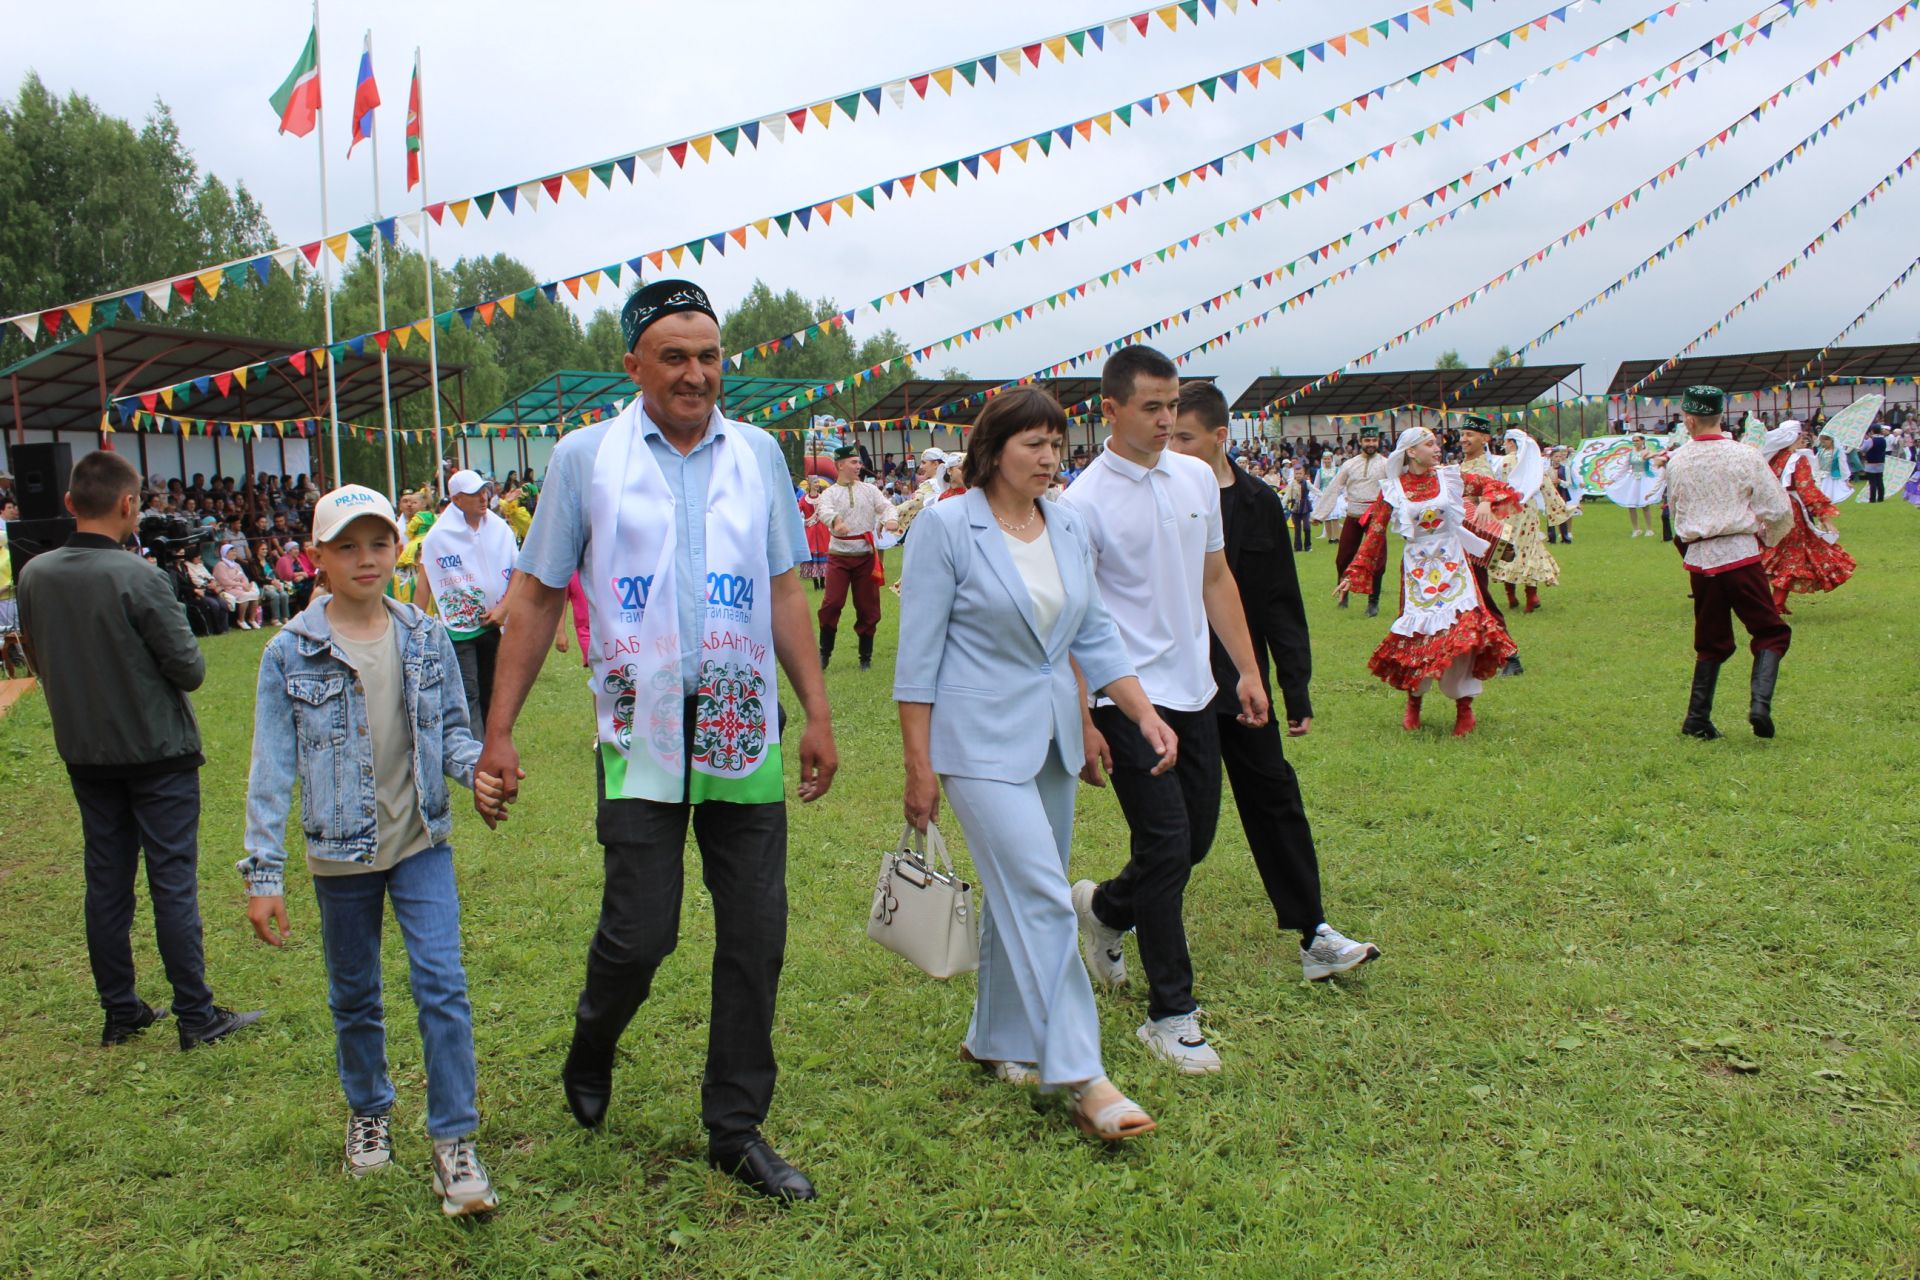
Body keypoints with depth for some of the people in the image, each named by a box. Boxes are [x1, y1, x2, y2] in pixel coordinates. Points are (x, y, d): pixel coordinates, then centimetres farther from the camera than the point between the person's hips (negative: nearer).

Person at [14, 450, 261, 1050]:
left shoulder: (34, 576, -3)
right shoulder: (140, 579, -20)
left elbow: (39, 661, 9)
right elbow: (190, 670, -15)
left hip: (84, 753, 6)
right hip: (157, 750, -5)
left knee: (106, 882, 13)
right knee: (173, 882, 1)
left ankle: (120, 1011, 23)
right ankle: (196, 1016, 7)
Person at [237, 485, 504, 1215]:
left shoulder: (427, 640, -3)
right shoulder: (290, 654, -8)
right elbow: (272, 769, -6)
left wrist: (475, 769, -16)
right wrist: (263, 873, -8)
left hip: (421, 843, 0)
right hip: (340, 853, 0)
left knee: (441, 984, -7)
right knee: (353, 996, 16)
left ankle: (453, 1138, 5)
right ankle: (368, 1112, 40)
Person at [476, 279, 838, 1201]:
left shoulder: (757, 454, 8)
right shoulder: (586, 457, 1)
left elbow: (785, 592, 12)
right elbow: (537, 596, 4)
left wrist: (819, 713, 7)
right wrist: (498, 731, 0)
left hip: (745, 733, 3)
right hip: (640, 736, -2)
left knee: (755, 937, 5)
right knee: (639, 933, -2)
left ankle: (737, 1130, 23)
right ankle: (590, 1051, 34)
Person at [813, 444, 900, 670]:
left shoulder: (869, 489, 9)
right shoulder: (830, 493, 0)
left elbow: (886, 506, -2)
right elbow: (824, 511, -21)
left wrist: (891, 519, -28)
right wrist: (835, 521, -46)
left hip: (866, 556, 2)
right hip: (839, 556, -2)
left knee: (868, 607, 5)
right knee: (832, 603, -10)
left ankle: (866, 656, 18)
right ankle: (825, 652, 6)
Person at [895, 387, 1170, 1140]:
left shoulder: (1069, 527, 7)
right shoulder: (946, 526, -10)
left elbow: (1095, 638, 12)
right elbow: (918, 654, -9)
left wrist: (1145, 714, 1)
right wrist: (920, 765, -10)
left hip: (1053, 737, 7)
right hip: (981, 739, -6)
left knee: (1019, 896, 15)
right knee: (1042, 898, -11)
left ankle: (996, 1041, 32)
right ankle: (1080, 1079, -5)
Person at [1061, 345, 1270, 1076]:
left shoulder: (1197, 478, 8)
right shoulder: (1085, 502, -11)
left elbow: (1216, 579, 15)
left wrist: (1247, 669, 9)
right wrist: (1082, 724, -15)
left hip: (1194, 692, 7)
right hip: (1130, 699, -7)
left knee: (1197, 839, 13)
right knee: (1166, 848, -5)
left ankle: (1104, 908, 41)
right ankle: (1171, 1015, 9)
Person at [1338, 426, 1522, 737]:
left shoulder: (1450, 476, 1)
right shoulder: (1392, 490, -2)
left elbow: (1495, 486, 3)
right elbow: (1374, 535, 0)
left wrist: (1486, 502, -20)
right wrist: (1352, 575, -3)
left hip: (1453, 564, 1)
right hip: (1417, 568, -1)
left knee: (1461, 630, -8)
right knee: (1418, 633, 1)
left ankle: (1464, 707, 3)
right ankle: (1413, 703, 21)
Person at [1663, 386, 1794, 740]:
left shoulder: (1675, 462, 2)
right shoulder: (1745, 457, -6)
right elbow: (1779, 511, -2)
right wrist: (1766, 536, 17)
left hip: (1699, 560, 3)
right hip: (1740, 554, -3)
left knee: (1711, 641, 15)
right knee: (1771, 632, 7)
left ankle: (1697, 719, 14)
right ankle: (1760, 703, -13)